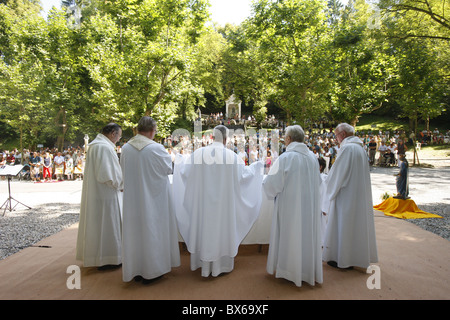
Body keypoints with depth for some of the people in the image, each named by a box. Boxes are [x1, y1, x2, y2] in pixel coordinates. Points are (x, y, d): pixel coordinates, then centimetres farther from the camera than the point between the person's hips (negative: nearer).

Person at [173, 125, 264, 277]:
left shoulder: (199, 153, -7)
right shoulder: (231, 156, -12)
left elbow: (184, 170, 2)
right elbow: (245, 174, -5)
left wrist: (179, 160, 23)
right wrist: (257, 166, 13)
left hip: (203, 201, 2)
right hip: (223, 202, -2)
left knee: (204, 226, 15)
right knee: (221, 227, 12)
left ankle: (204, 265, 30)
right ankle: (220, 265, 25)